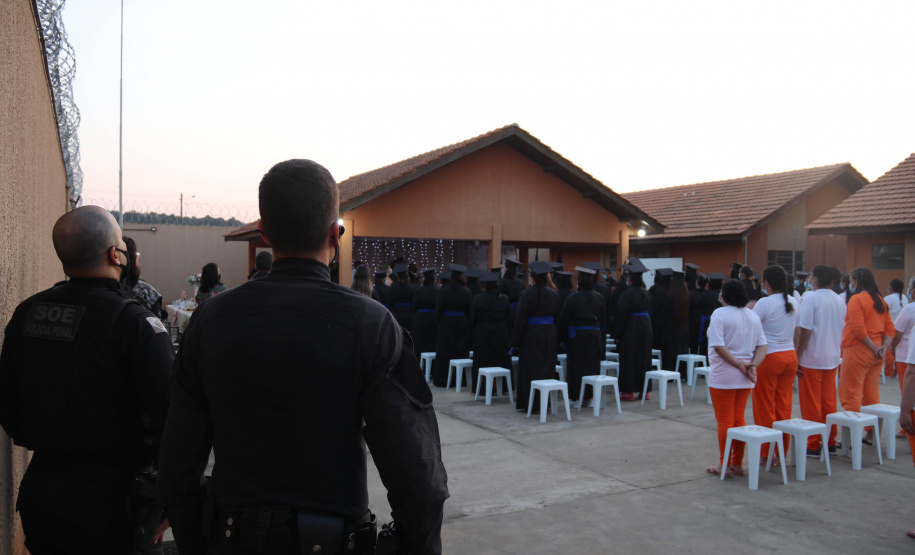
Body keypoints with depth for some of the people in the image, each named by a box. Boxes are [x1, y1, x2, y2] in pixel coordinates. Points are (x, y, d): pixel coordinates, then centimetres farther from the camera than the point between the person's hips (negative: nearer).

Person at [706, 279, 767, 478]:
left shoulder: (720, 314, -11)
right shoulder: (753, 315, 9)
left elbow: (718, 346, -20)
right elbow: (762, 346, 4)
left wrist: (740, 365, -14)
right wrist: (753, 366, -6)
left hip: (723, 376, -6)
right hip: (745, 379, 6)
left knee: (725, 421, 2)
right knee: (739, 419, 14)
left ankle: (724, 465, 9)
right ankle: (738, 464, 19)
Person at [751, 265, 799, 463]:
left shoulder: (764, 303, -14)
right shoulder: (794, 302, 8)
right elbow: (797, 333, 14)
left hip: (769, 357, -6)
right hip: (790, 356, 6)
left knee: (765, 408, 4)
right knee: (784, 406, 11)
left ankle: (766, 454, 11)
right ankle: (782, 454, 18)